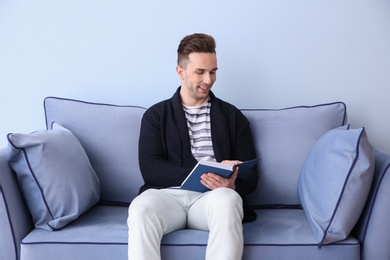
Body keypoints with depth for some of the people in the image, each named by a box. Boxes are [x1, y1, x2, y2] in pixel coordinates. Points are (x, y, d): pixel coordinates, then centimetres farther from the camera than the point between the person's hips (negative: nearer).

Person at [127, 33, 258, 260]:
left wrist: (232, 185, -15)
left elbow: (250, 175, 11)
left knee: (226, 199, -36)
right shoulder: (156, 115, 15)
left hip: (212, 197, 0)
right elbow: (150, 169, 1)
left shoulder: (232, 116, 17)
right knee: (141, 208, -35)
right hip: (168, 194, 0)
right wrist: (202, 175, -14)